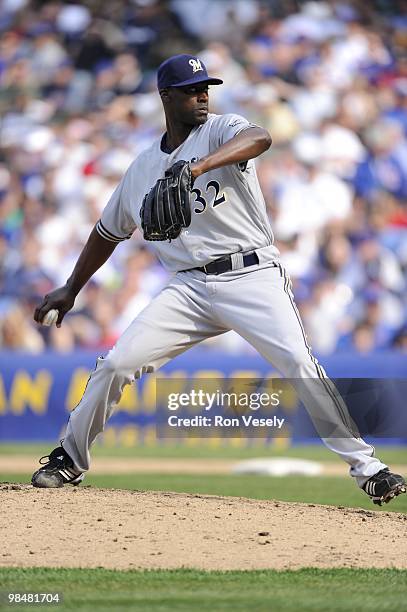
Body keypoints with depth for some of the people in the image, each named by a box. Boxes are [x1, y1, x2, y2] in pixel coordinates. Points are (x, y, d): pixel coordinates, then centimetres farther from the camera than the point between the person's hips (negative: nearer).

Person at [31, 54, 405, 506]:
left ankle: (366, 467, -14)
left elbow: (259, 139, -27)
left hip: (251, 276, -4)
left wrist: (198, 167, -43)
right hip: (189, 286, 4)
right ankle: (69, 459, 13)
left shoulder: (221, 131, -1)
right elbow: (108, 232, 29)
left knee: (300, 364, -21)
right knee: (117, 365, -7)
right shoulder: (143, 168, 14)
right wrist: (71, 290, 28)